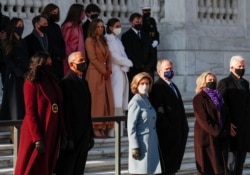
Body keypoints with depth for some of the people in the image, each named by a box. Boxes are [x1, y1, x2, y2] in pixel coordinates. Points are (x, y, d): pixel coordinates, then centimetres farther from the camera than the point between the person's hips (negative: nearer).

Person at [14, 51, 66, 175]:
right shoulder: (31, 83, -9)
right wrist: (37, 138, -20)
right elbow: (30, 112, -14)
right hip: (36, 132, -7)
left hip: (52, 132, 7)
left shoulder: (52, 82, 12)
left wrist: (62, 133, 5)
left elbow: (58, 110, 12)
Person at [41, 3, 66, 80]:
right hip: (49, 59, -7)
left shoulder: (57, 27, 19)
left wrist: (62, 54, 1)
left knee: (58, 79, 0)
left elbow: (62, 43, 18)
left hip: (58, 61, 7)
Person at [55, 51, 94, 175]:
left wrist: (90, 134, 15)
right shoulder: (66, 83, -11)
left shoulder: (84, 82, 15)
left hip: (83, 136, 8)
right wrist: (68, 138, -19)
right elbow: (65, 112, -16)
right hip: (72, 137, -8)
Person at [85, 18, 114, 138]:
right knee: (96, 100, -8)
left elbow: (108, 58, 15)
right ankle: (95, 128, -7)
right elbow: (92, 58, -11)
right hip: (95, 73, -7)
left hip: (105, 74, 7)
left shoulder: (103, 41, 18)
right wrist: (104, 71, -11)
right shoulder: (90, 40, -4)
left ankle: (103, 127, 5)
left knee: (106, 100, 3)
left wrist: (109, 70, -2)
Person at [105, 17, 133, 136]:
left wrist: (126, 65, -4)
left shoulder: (116, 39, 20)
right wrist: (128, 63, -1)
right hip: (115, 72, -9)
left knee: (122, 100, 7)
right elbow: (114, 56, -12)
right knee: (117, 99, -13)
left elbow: (122, 55, 16)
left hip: (122, 71, 9)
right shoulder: (108, 39, -7)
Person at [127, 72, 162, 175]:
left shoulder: (146, 100, 14)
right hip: (141, 143, -8)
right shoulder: (135, 102, -10)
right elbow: (131, 127, -14)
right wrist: (135, 147, -18)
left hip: (151, 145, 8)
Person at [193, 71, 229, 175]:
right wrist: (217, 132, -16)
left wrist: (225, 130, -3)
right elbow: (203, 120, -14)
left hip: (220, 138, 7)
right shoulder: (199, 99, -7)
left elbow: (224, 115, 14)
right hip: (206, 138, -7)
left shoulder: (218, 97, 15)